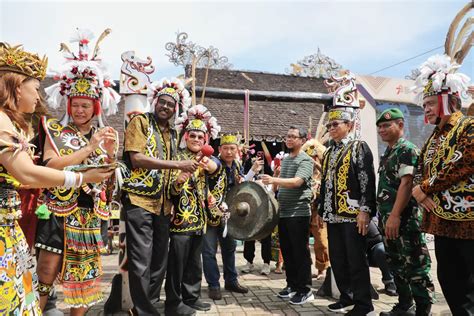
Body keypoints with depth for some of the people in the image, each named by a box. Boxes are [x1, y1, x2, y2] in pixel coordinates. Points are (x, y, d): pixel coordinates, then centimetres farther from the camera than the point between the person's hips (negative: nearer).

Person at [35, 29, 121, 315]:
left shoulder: (106, 135, 9)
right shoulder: (55, 129, 3)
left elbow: (111, 184, 5)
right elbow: (51, 165, -15)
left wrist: (110, 154, -12)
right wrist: (90, 147, -18)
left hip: (92, 214, 3)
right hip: (58, 210, -2)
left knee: (85, 271, 10)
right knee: (47, 271, -2)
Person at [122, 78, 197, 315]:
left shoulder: (173, 134, 17)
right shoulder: (140, 122, -2)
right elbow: (137, 158, -15)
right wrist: (178, 165, -17)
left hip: (163, 203, 7)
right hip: (139, 200, -6)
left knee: (160, 259, 12)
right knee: (141, 261, -4)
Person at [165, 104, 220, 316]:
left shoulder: (205, 158, 11)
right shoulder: (178, 157, -5)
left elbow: (216, 165, -13)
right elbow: (171, 188, -14)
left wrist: (209, 164, -35)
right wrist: (177, 181, -36)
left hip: (199, 217, 6)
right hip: (181, 216, -6)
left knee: (194, 261, 15)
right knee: (177, 261, -2)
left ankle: (192, 297, 28)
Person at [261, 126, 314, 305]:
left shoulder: (305, 160, -8)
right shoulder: (284, 160, 16)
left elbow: (297, 182, -25)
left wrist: (274, 179, -34)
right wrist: (274, 181, 4)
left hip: (298, 213, -8)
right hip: (283, 213, 8)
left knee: (300, 252, -1)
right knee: (287, 251, 14)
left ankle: (304, 290, 9)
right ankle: (292, 285, 26)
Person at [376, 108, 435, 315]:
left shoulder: (407, 150, -10)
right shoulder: (387, 154, 16)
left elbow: (406, 183, -20)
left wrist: (395, 216, -26)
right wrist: (383, 216, 17)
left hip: (404, 218, -9)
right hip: (388, 218, 9)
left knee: (415, 265, 0)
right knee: (396, 264, 17)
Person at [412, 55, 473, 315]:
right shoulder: (432, 140, 17)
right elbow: (421, 173, 19)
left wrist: (426, 188, -13)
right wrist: (421, 193, -3)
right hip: (442, 221, 8)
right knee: (449, 282, 14)